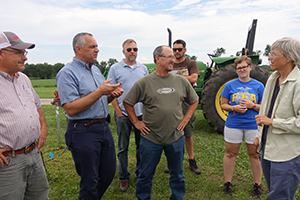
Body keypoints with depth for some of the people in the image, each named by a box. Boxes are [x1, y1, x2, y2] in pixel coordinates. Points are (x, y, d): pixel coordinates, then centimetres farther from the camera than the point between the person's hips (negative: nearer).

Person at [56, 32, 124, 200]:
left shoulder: (96, 70, 13)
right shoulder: (67, 73, -12)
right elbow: (71, 109, -21)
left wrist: (112, 94, -2)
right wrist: (99, 92, -22)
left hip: (103, 127, 8)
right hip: (83, 131, -8)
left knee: (109, 172, 18)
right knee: (90, 180, 7)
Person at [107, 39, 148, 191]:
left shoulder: (143, 68, 8)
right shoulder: (115, 69, -2)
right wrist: (119, 113, -7)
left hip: (142, 114, 3)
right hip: (124, 115, -3)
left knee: (142, 145, 13)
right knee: (123, 148, 7)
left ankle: (140, 172, 32)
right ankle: (124, 177, 23)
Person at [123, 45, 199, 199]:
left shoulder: (181, 81, 2)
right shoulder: (144, 82, -6)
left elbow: (194, 101, 14)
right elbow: (127, 102, 1)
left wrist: (185, 119, 5)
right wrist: (136, 122, -2)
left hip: (176, 137, 3)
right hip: (150, 138, -2)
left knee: (177, 174, 18)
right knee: (145, 175, 12)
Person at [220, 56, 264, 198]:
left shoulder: (258, 86, 2)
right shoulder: (230, 85, 2)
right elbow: (223, 105, 4)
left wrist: (252, 105, -15)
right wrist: (234, 108, -15)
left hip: (253, 126, 0)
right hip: (233, 125, 0)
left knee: (255, 154, 10)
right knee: (230, 153, 9)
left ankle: (257, 185, 28)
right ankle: (227, 182, 25)